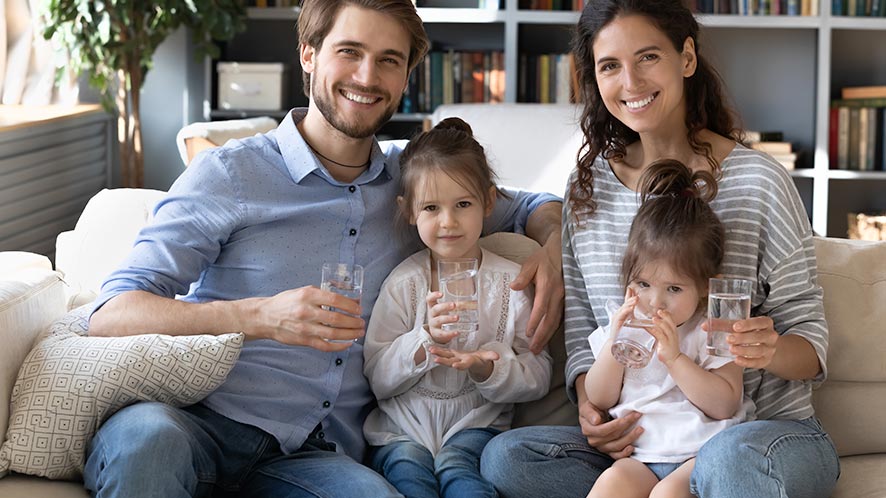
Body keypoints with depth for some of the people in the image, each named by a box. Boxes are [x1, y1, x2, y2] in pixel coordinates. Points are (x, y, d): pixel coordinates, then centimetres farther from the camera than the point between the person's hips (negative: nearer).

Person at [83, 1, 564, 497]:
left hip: (316, 455, 4)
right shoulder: (229, 173, 1)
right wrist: (259, 317, -24)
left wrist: (553, 243, 6)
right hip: (206, 424, -4)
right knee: (145, 436, -40)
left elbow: (528, 205, 32)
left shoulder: (411, 179, 16)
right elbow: (112, 314, -8)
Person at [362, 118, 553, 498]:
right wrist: (426, 341, -18)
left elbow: (538, 376, 1)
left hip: (475, 424, 0)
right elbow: (377, 378, -2)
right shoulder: (403, 282, 4)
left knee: (454, 465, -30)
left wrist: (487, 368, -18)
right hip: (402, 427, 1)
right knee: (408, 467, -29)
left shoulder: (511, 280, 3)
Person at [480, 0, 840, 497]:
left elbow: (810, 341, -4)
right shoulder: (588, 186, 6)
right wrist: (588, 401, -10)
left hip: (766, 425, -4)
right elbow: (581, 327, 10)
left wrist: (772, 352, -28)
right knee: (505, 457, -22)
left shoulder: (758, 181, -7)